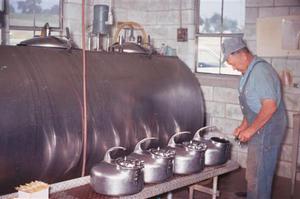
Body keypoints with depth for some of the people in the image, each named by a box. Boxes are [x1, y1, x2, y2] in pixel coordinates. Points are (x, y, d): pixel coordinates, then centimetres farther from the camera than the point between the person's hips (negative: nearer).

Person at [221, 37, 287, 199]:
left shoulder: (261, 71, -21)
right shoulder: (249, 71, 10)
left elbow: (270, 106, -27)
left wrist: (251, 129, -20)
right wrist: (243, 126, 12)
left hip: (267, 130, -10)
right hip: (259, 130, 10)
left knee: (258, 175, -1)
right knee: (253, 173, 21)